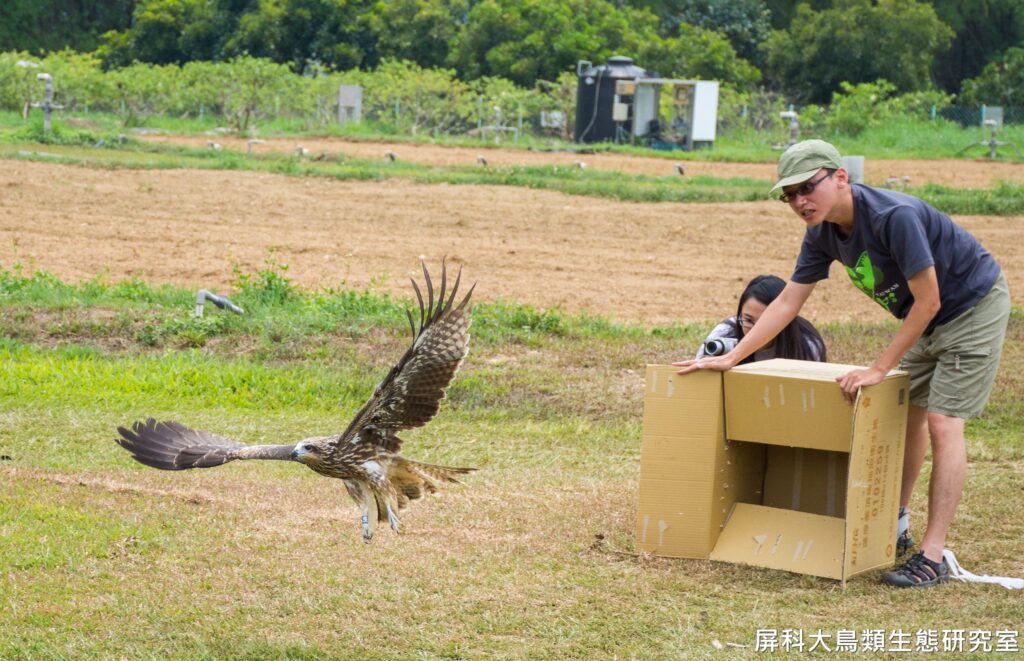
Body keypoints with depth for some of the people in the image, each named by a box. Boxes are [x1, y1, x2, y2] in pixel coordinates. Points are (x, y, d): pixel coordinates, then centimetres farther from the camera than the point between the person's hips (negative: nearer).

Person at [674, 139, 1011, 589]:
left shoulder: (895, 217, -33)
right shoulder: (824, 233, -8)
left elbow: (927, 302, -28)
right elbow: (787, 303, -1)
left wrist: (879, 370, -25)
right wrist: (729, 358, -6)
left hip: (974, 306, -8)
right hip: (928, 319, 8)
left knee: (942, 421, -14)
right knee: (908, 411, 13)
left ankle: (932, 557, -15)